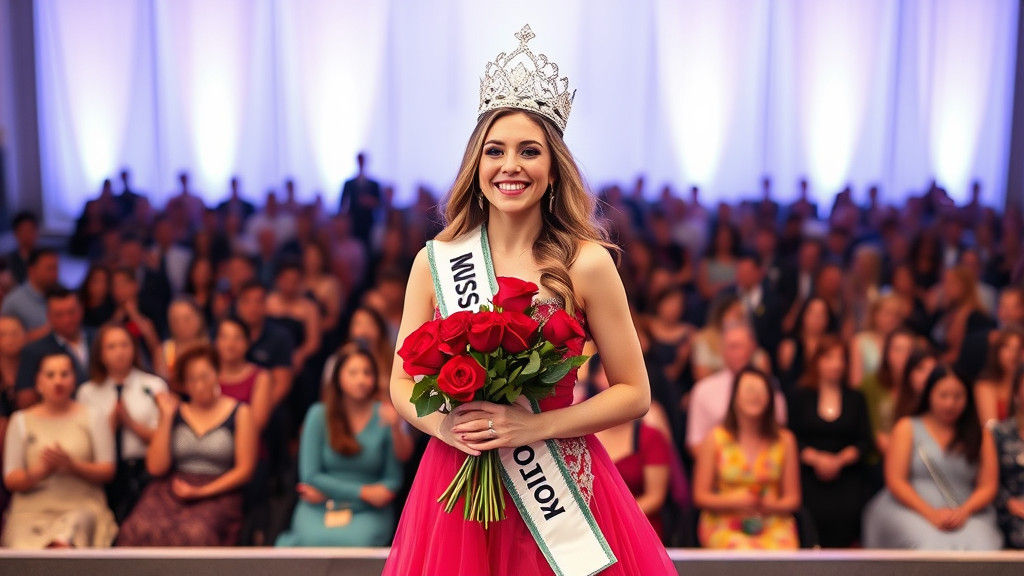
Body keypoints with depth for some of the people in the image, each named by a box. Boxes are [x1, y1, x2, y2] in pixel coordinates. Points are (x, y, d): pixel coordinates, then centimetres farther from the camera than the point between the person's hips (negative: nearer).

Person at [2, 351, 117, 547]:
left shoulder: (91, 418, 15)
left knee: (62, 544, -38)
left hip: (81, 506, -2)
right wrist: (41, 471, -12)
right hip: (31, 508, 2)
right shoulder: (22, 420, 17)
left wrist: (72, 465, -11)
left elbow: (107, 472, 7)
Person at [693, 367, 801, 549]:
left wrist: (769, 505, -12)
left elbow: (792, 498, 10)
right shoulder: (714, 440, 3)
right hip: (724, 525, -1)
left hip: (773, 524, 2)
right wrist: (734, 502, -13)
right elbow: (700, 496, 4)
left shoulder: (785, 440, 8)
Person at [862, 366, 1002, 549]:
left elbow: (988, 486, 11)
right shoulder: (907, 428, 11)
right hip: (911, 511, -1)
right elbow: (895, 481, 2)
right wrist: (931, 514, -13)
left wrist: (964, 512, -11)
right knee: (931, 544, -36)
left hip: (967, 515, 2)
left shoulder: (981, 436, 18)